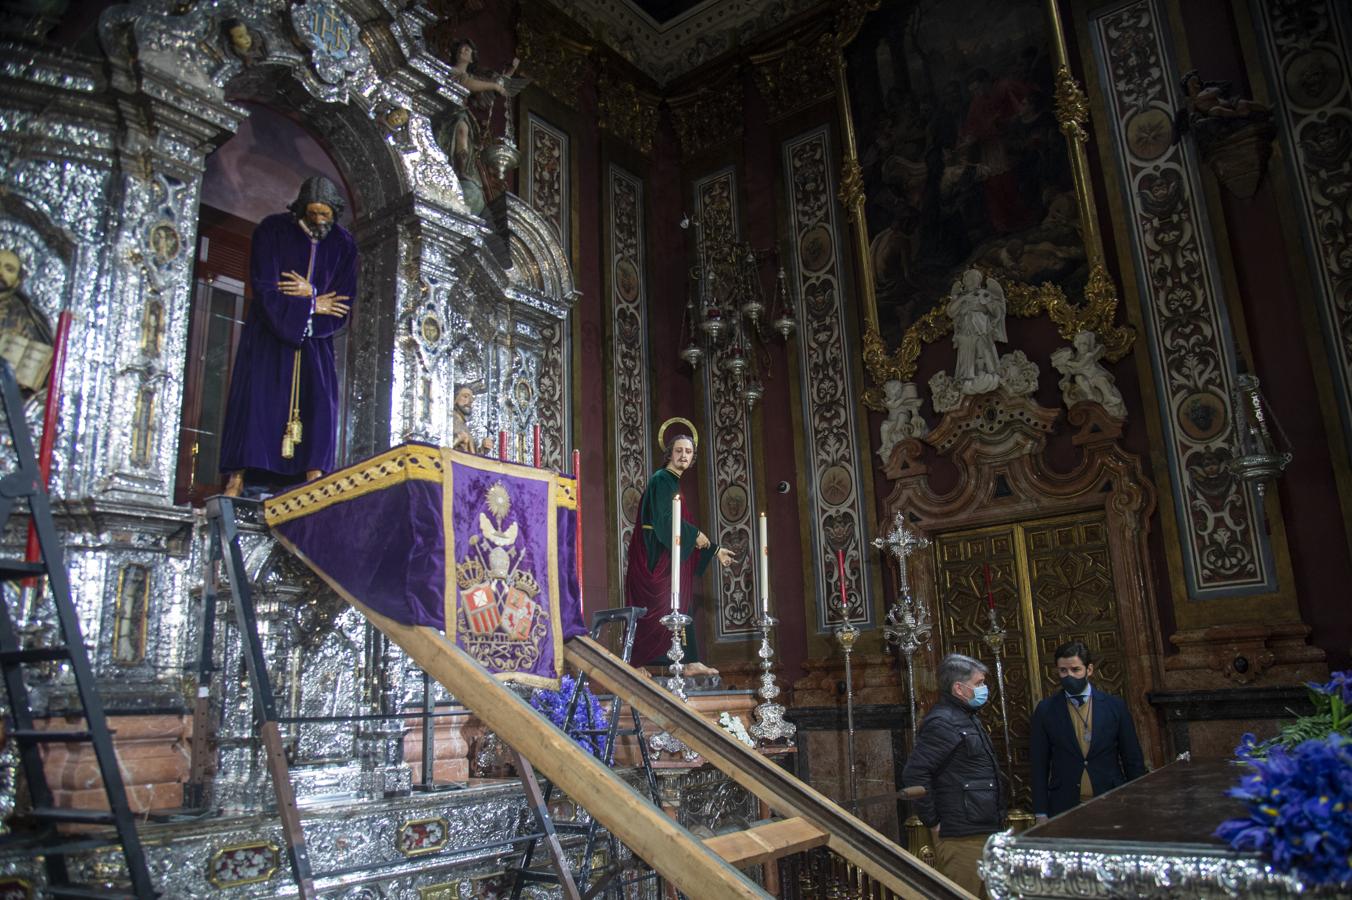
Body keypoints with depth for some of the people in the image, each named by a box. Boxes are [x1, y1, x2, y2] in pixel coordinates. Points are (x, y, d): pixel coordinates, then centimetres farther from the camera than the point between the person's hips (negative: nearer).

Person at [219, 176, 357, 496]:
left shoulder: (343, 245, 1)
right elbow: (265, 292, -13)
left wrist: (311, 294, -17)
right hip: (268, 331, -2)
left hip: (314, 338, 2)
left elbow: (343, 305, -2)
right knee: (255, 396, -11)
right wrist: (312, 305, -12)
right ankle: (236, 479, -14)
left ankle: (314, 480, -16)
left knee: (320, 398, -12)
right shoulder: (272, 231, -7)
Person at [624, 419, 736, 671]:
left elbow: (682, 524, 21)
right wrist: (695, 535, -11)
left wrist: (715, 550, 20)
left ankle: (688, 662, 8)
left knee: (680, 609, 6)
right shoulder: (662, 480, -8)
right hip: (657, 555, -9)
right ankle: (634, 663, -8)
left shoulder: (676, 483, 19)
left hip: (672, 555, 9)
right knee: (656, 610, -11)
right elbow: (664, 518, -19)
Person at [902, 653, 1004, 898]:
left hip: (984, 832, 10)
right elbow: (914, 774, -24)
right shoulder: (942, 723, -17)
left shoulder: (967, 719, 16)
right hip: (962, 840, -10)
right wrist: (934, 822, -17)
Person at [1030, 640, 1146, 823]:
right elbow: (1039, 765, 1)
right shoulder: (1045, 710, 0)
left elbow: (1133, 760, 6)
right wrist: (1041, 813, -2)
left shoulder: (1115, 706, 1)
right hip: (1064, 807, -1)